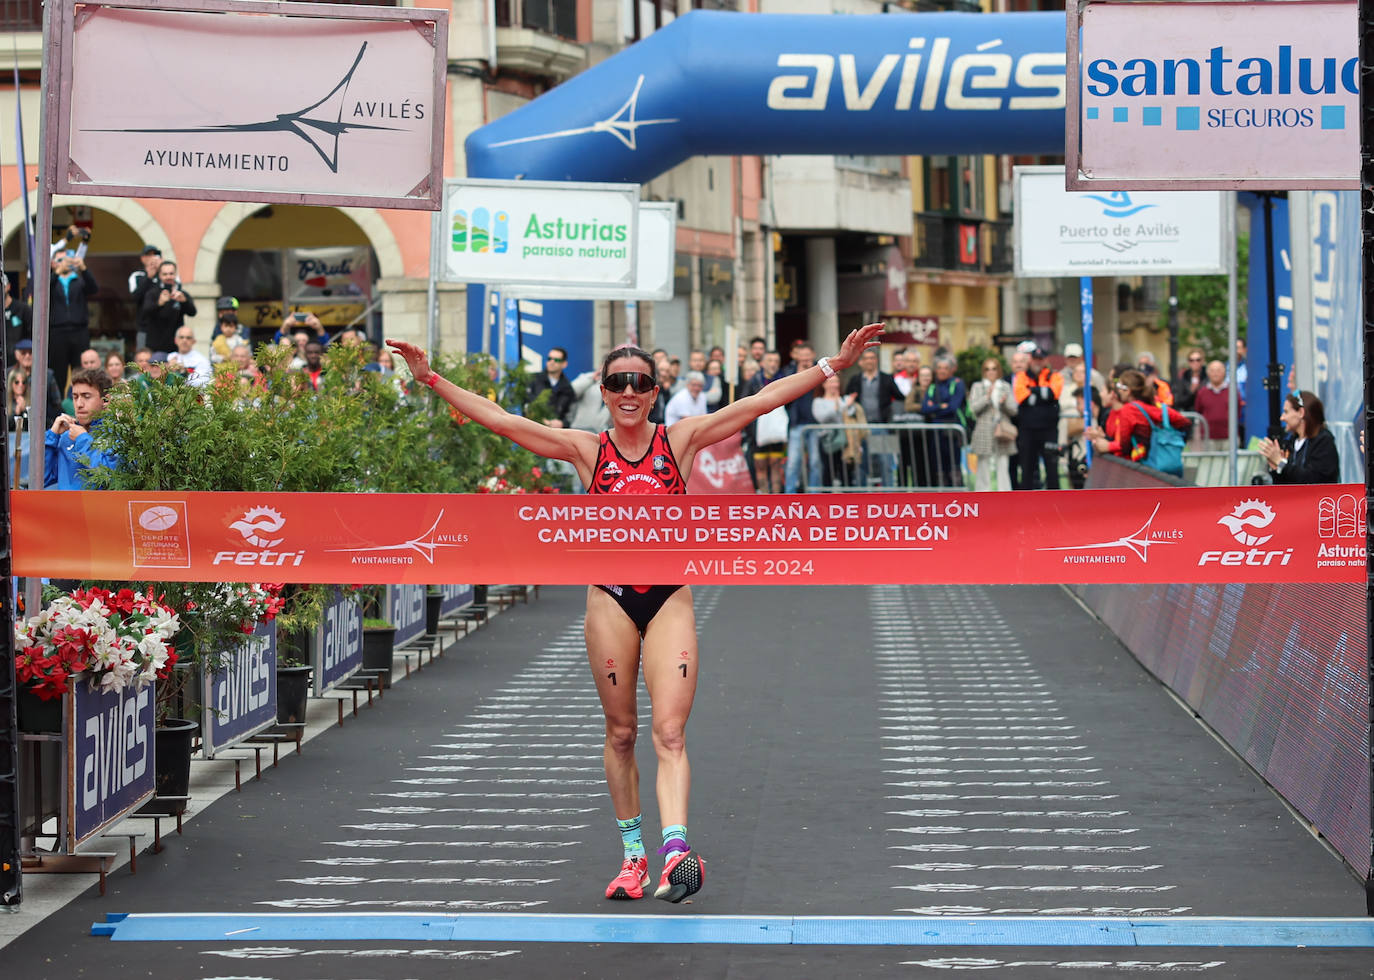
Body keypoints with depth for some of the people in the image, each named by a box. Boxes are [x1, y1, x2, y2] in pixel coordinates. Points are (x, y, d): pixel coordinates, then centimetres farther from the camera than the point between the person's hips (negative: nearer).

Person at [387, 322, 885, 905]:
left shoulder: (682, 440, 2)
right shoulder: (586, 450, 2)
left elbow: (763, 401, 0)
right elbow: (498, 419, 0)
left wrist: (832, 365, -4)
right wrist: (432, 380, -5)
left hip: (670, 599, -1)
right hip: (610, 599, 1)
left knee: (670, 732, -12)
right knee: (620, 732, 8)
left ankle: (676, 849, -27)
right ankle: (632, 855, 20)